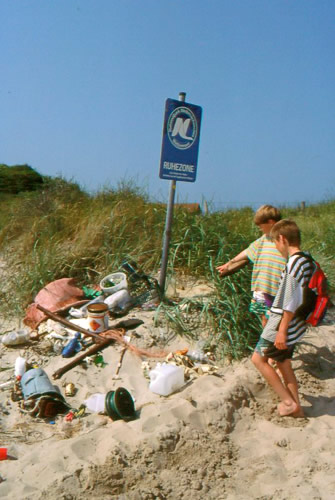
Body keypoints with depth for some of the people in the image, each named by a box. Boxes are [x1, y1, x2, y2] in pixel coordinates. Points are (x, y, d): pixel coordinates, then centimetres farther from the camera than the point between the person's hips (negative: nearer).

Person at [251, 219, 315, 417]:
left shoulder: (294, 263, -20)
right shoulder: (307, 261, 8)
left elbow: (291, 302, -23)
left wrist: (282, 330, -20)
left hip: (284, 322, -9)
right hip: (297, 325, 9)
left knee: (259, 358, 3)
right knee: (283, 362, 18)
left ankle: (288, 402, 4)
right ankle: (296, 407, 23)